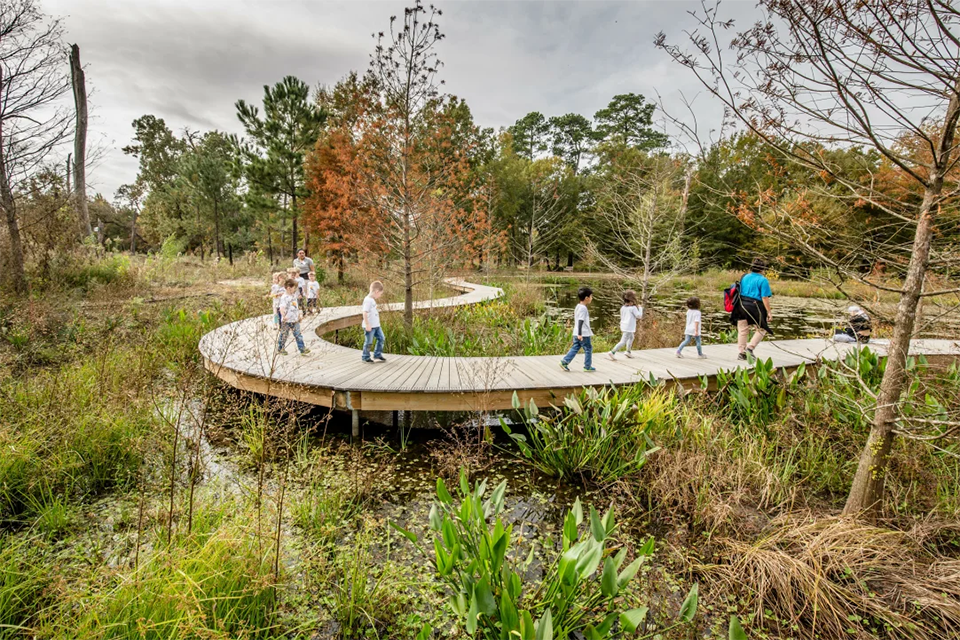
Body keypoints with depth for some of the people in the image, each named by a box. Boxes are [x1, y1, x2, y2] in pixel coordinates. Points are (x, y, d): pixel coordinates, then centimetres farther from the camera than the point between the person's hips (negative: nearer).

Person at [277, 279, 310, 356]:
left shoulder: (294, 295, 8)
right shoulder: (284, 297, -18)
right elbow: (282, 308, -31)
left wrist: (298, 315, 26)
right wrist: (284, 316, -47)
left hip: (295, 320, 7)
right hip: (286, 321, -7)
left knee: (298, 335, 4)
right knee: (284, 335, 8)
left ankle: (302, 349, 4)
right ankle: (280, 349, 24)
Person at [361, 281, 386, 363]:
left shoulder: (372, 300, 13)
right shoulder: (368, 300, -17)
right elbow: (365, 313, -23)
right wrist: (367, 324, -25)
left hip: (376, 325, 10)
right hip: (370, 326, -10)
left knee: (381, 338, 10)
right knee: (368, 342, 1)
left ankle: (377, 354, 20)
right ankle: (365, 357, 14)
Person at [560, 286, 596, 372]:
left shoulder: (578, 307, 14)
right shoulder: (583, 308, -16)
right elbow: (580, 321, -22)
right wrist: (580, 334, -25)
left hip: (577, 334, 9)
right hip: (584, 334, -9)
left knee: (575, 348, 10)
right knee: (588, 349, 4)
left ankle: (564, 362, 3)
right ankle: (587, 366, 12)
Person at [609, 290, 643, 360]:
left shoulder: (623, 307, 6)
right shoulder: (633, 307, -15)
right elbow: (639, 316, -10)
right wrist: (640, 308, 3)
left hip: (623, 327, 8)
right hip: (629, 328, -8)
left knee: (631, 337, 29)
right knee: (623, 342, -6)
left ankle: (628, 351, 30)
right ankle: (613, 352, -12)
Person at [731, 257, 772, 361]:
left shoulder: (744, 277, 10)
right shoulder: (763, 280, -7)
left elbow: (739, 292, 13)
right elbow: (765, 298, -12)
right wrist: (769, 312, -7)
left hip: (742, 305, 6)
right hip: (754, 307, -6)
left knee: (742, 330, 11)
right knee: (762, 329, 11)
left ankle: (741, 353, 16)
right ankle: (750, 348, 0)